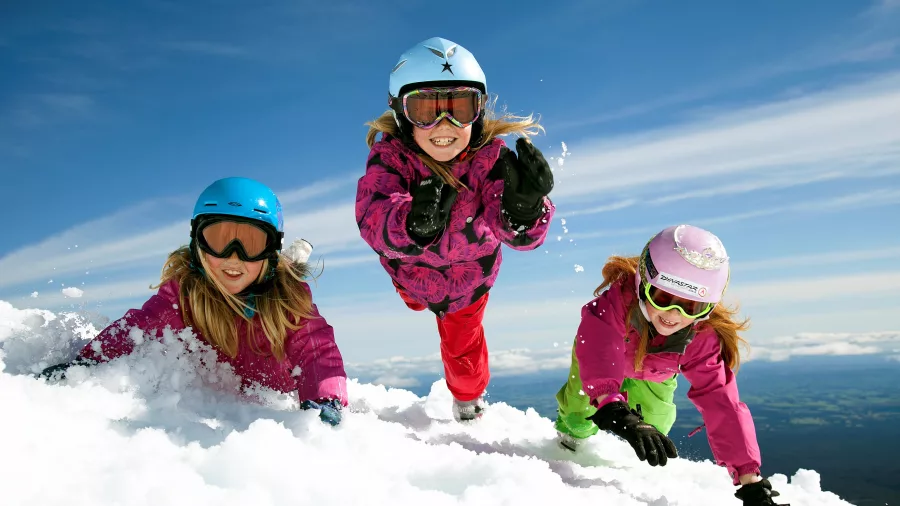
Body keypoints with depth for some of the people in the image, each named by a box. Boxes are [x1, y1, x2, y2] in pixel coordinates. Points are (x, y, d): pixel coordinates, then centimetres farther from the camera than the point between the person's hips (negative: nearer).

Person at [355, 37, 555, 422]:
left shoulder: (490, 157, -36)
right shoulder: (389, 156, -37)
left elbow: (520, 234, -48)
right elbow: (371, 218, -55)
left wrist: (522, 209, -73)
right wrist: (413, 222, -77)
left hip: (469, 271, -1)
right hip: (411, 267, 1)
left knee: (462, 344, 19)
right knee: (415, 294, 35)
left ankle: (468, 398, 53)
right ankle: (418, 297, 75)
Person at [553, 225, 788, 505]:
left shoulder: (704, 337, -39)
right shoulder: (620, 296, -49)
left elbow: (721, 405, -40)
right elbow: (598, 349, -66)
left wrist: (749, 477, -47)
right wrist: (614, 410, -83)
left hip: (654, 376, 2)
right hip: (608, 356, -2)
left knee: (653, 426, -3)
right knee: (579, 414, -3)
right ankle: (570, 433, 37)